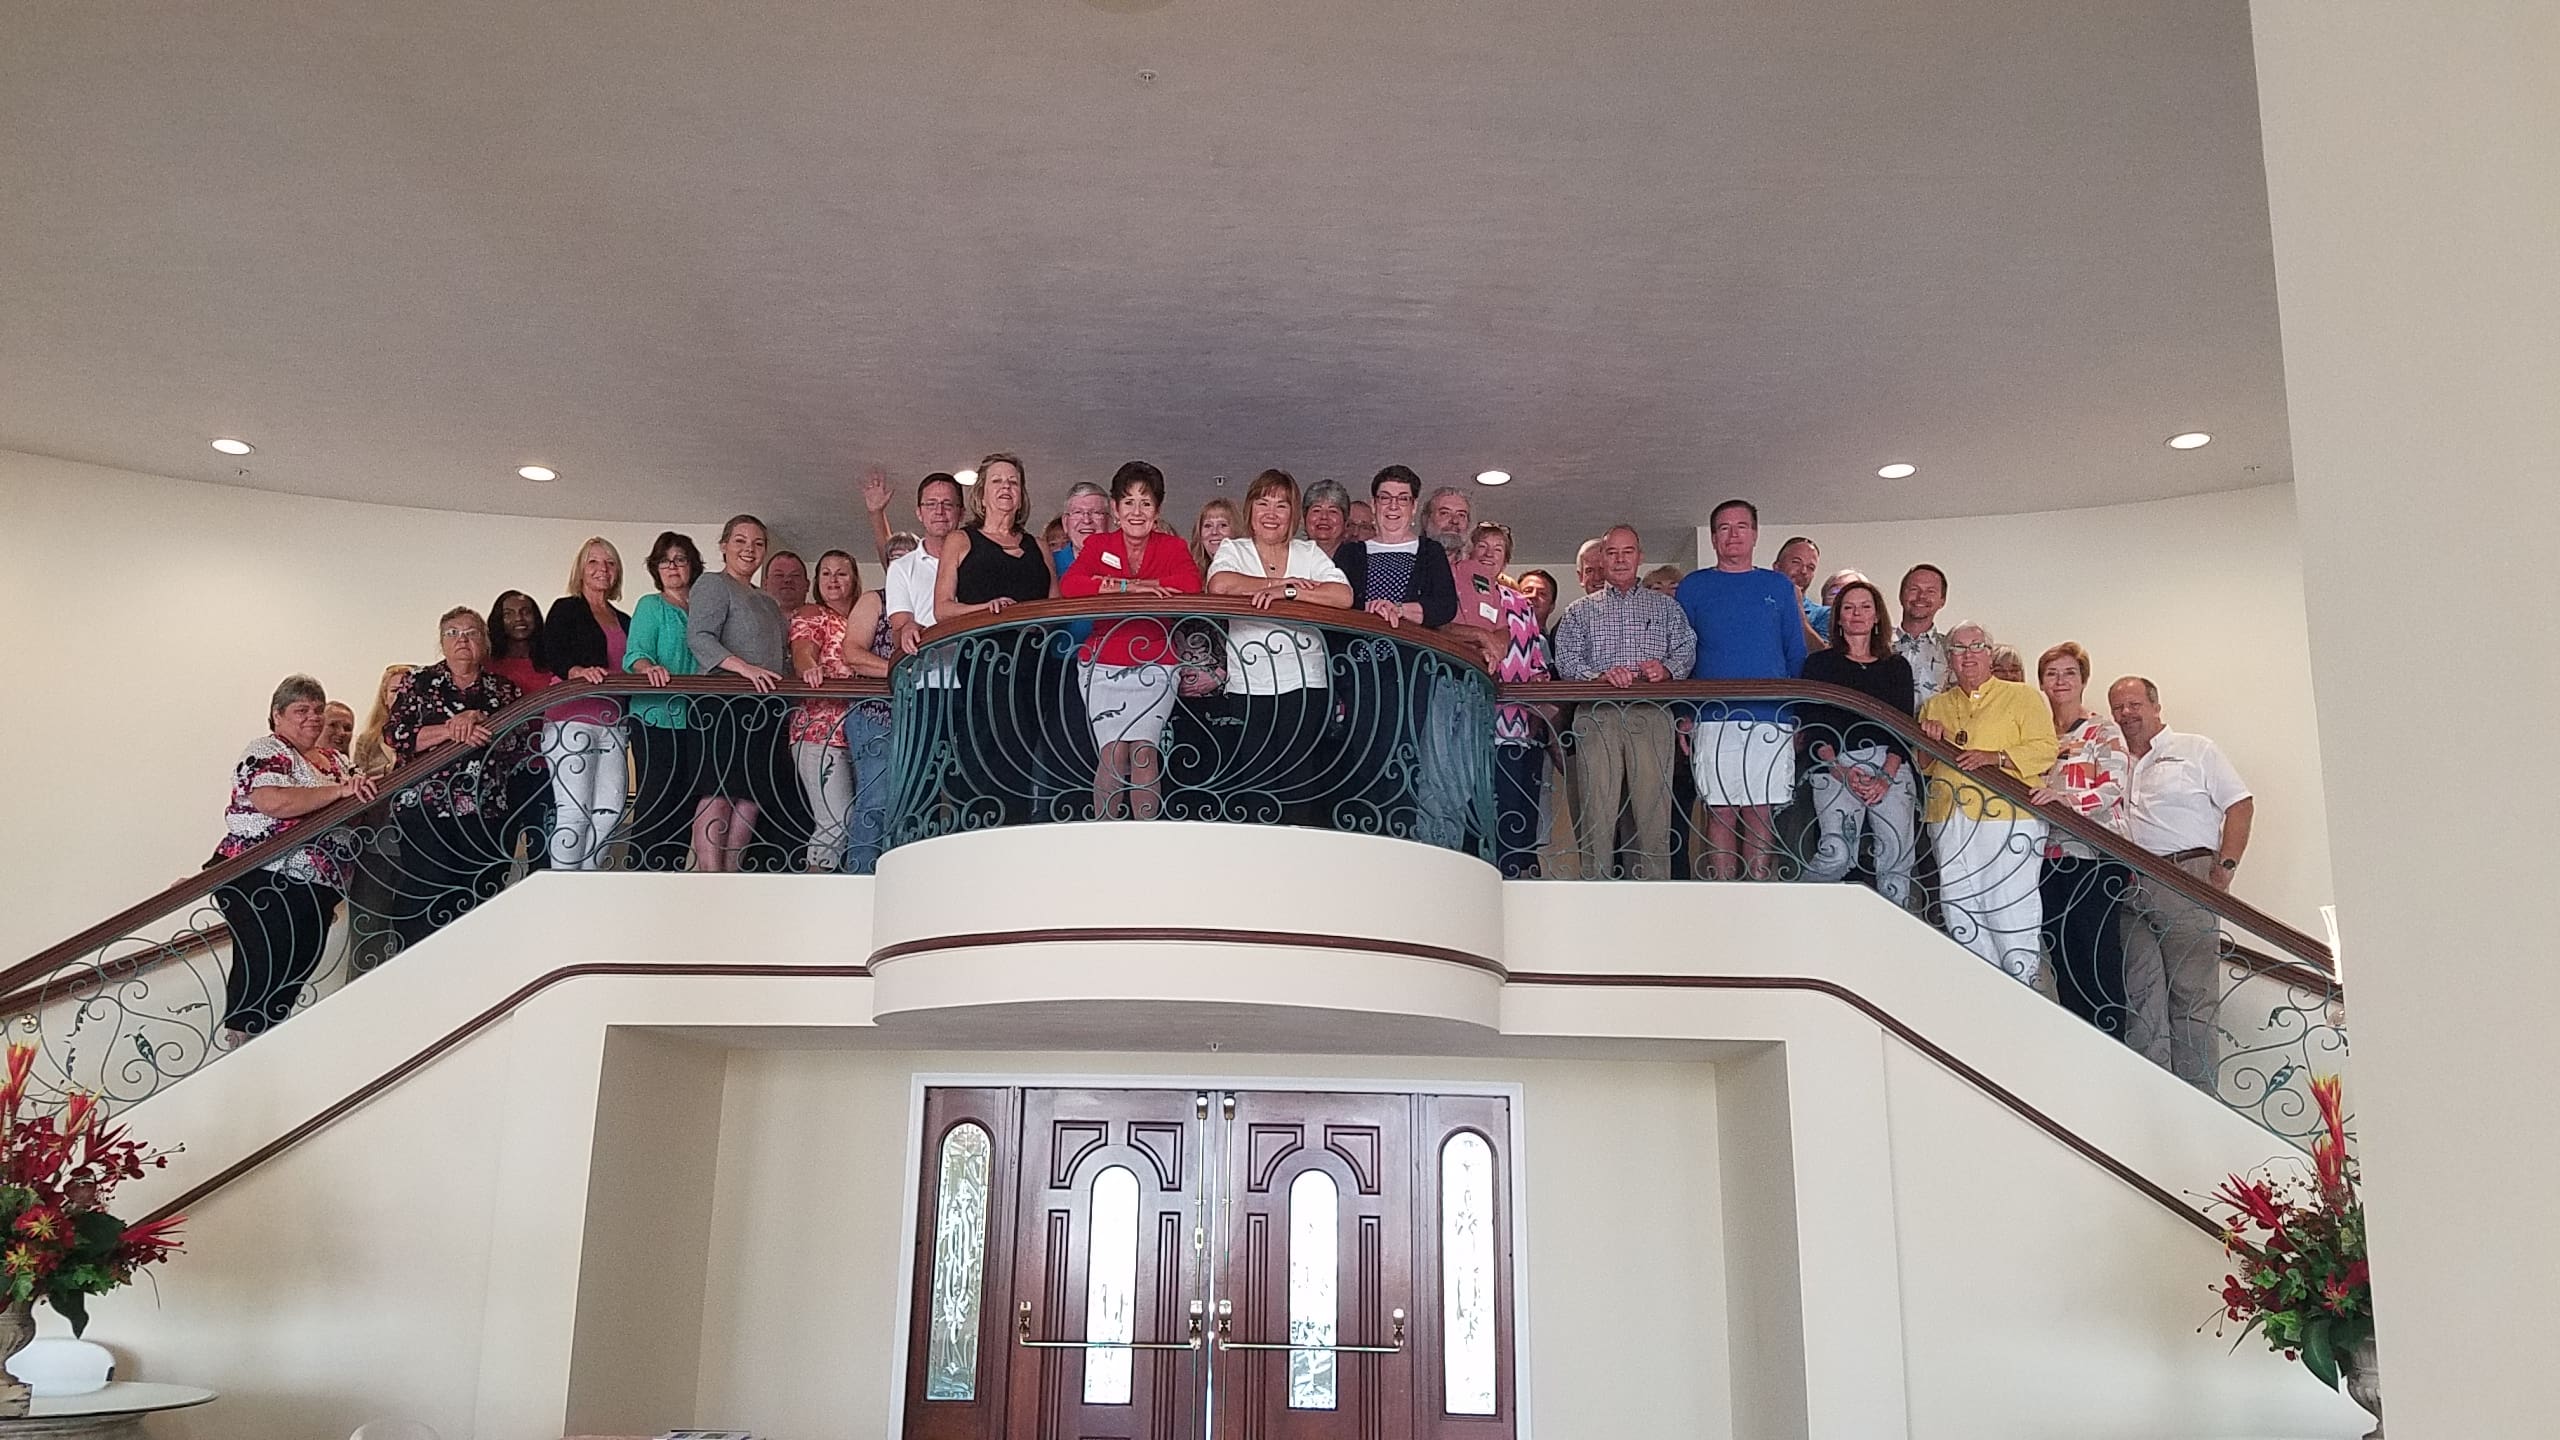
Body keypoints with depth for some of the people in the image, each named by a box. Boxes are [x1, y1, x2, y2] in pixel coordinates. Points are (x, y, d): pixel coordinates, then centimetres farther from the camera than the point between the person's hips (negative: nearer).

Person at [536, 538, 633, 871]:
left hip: (613, 723, 6)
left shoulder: (624, 621, 23)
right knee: (574, 811, -11)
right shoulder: (565, 609, 5)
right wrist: (577, 671, -30)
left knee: (610, 809, -2)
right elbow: (551, 656, -10)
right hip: (572, 718, -6)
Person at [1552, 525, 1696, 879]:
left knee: (1654, 807, -5)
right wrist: (1600, 675, -14)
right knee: (1597, 812, -6)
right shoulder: (1580, 611, 18)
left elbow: (1687, 648, 9)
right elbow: (1565, 661, 4)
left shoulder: (1665, 606, 21)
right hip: (1597, 715, 0)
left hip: (1651, 715, 1)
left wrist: (1666, 668, -12)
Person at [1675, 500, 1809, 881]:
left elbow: (1796, 654, 13)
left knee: (1760, 814, 1)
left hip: (1771, 720, 1)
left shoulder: (1779, 587, 13)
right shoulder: (1693, 587, 10)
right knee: (1721, 813, -1)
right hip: (1714, 718, -1)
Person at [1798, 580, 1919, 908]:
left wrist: (1886, 776, -8)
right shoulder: (1820, 663, 11)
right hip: (1837, 765, -3)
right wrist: (1843, 771, -12)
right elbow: (1813, 727, 2)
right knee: (1836, 856, -17)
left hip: (1892, 768, 3)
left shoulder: (1897, 667, 17)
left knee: (1898, 859, -5)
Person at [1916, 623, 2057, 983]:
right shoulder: (1935, 706, 21)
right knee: (1960, 917, 4)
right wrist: (1929, 741, 4)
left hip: (2009, 821, -5)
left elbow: (2045, 749, -3)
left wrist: (1997, 757, -16)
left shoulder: (2022, 697, 8)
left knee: (2011, 912, -8)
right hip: (1950, 823, 5)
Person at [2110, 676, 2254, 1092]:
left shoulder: (2195, 750, 8)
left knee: (2191, 995, -6)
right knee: (2142, 998, 1)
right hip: (2132, 890, 4)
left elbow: (2241, 804, 2)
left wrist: (2226, 866, -8)